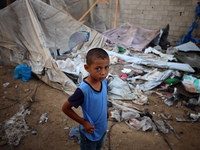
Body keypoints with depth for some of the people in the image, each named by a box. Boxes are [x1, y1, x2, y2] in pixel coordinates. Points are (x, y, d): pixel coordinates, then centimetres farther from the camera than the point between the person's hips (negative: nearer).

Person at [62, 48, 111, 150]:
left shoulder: (103, 81, -15)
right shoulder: (83, 90, -35)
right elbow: (65, 108, -25)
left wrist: (106, 110, -1)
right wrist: (83, 122, -22)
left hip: (102, 129, 6)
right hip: (89, 133, -6)